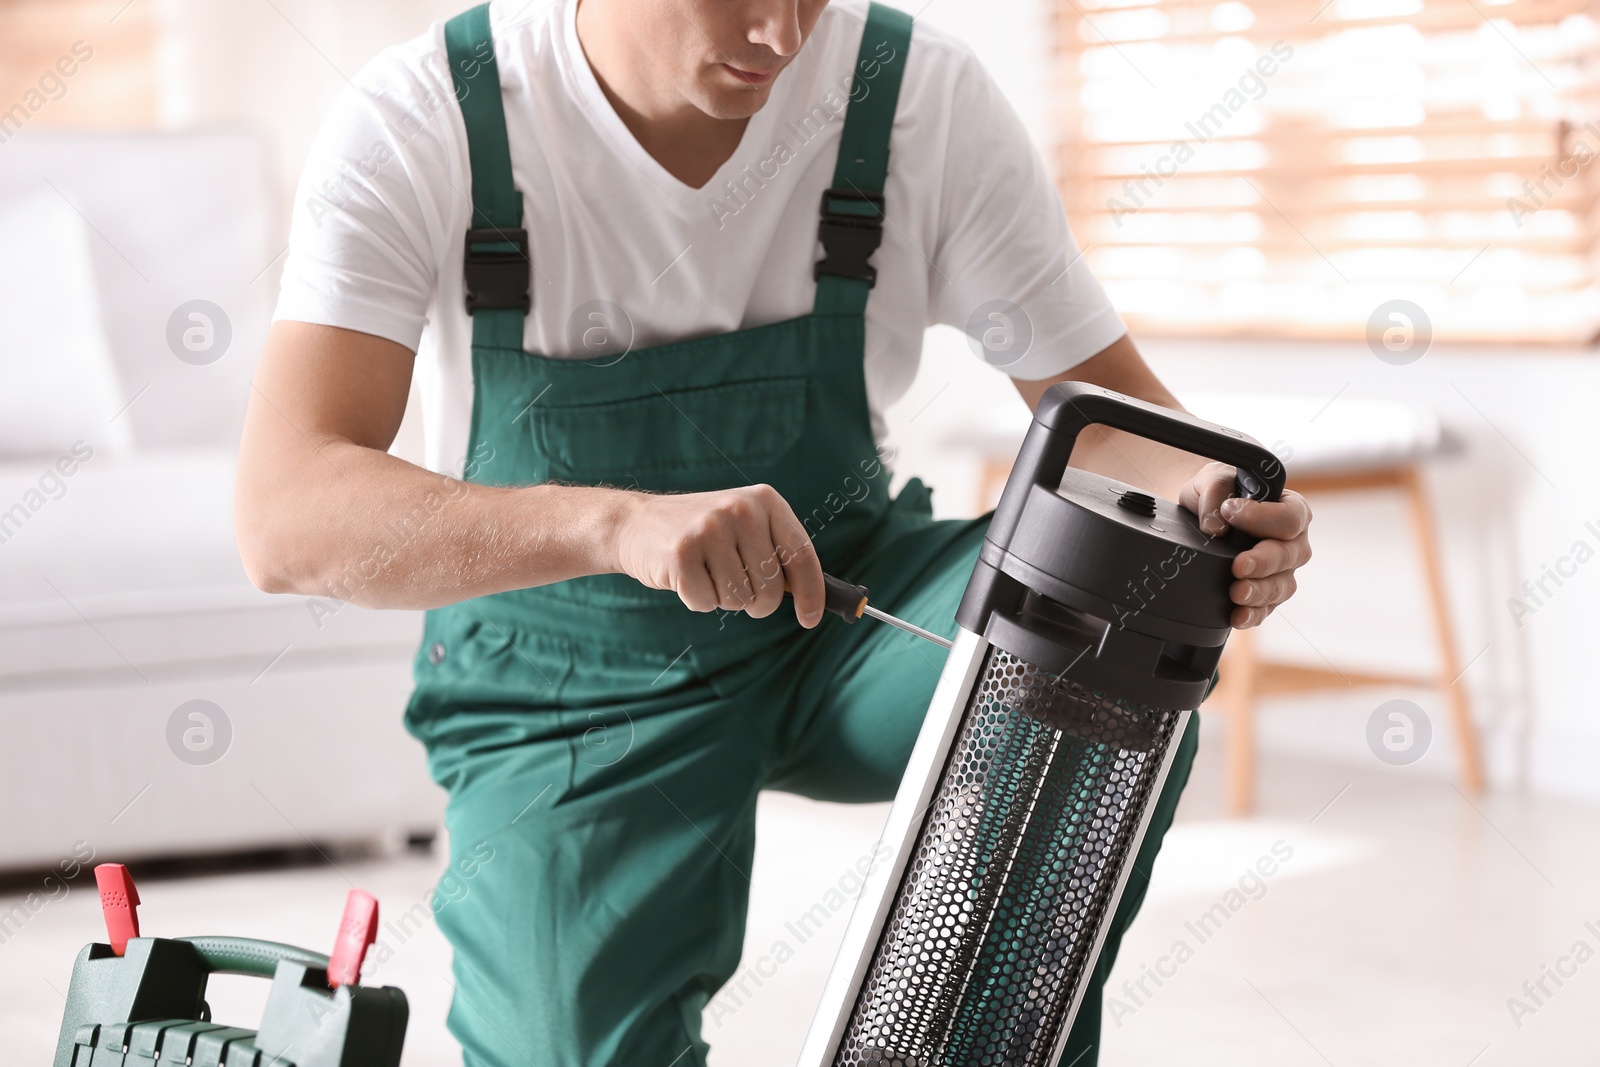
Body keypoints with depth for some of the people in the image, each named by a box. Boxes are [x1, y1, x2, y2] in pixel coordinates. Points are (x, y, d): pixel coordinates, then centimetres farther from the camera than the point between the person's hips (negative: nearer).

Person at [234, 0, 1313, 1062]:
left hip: (844, 607, 2)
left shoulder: (922, 92, -16)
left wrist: (1206, 493, -31)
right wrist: (617, 523, -50)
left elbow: (1095, 395, -6)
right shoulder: (417, 125, -22)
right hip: (575, 686, -2)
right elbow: (287, 520, -33)